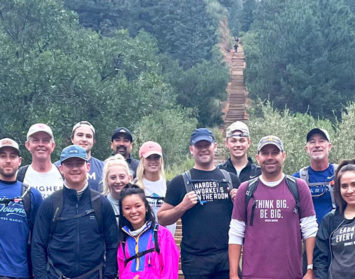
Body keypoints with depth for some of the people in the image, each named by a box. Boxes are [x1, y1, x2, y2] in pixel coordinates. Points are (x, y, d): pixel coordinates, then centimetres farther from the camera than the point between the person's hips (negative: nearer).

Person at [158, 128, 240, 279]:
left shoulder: (231, 179, 12)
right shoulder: (180, 182, 5)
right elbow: (162, 219, 3)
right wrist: (183, 206, -12)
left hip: (227, 256, 2)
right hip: (195, 259, -2)